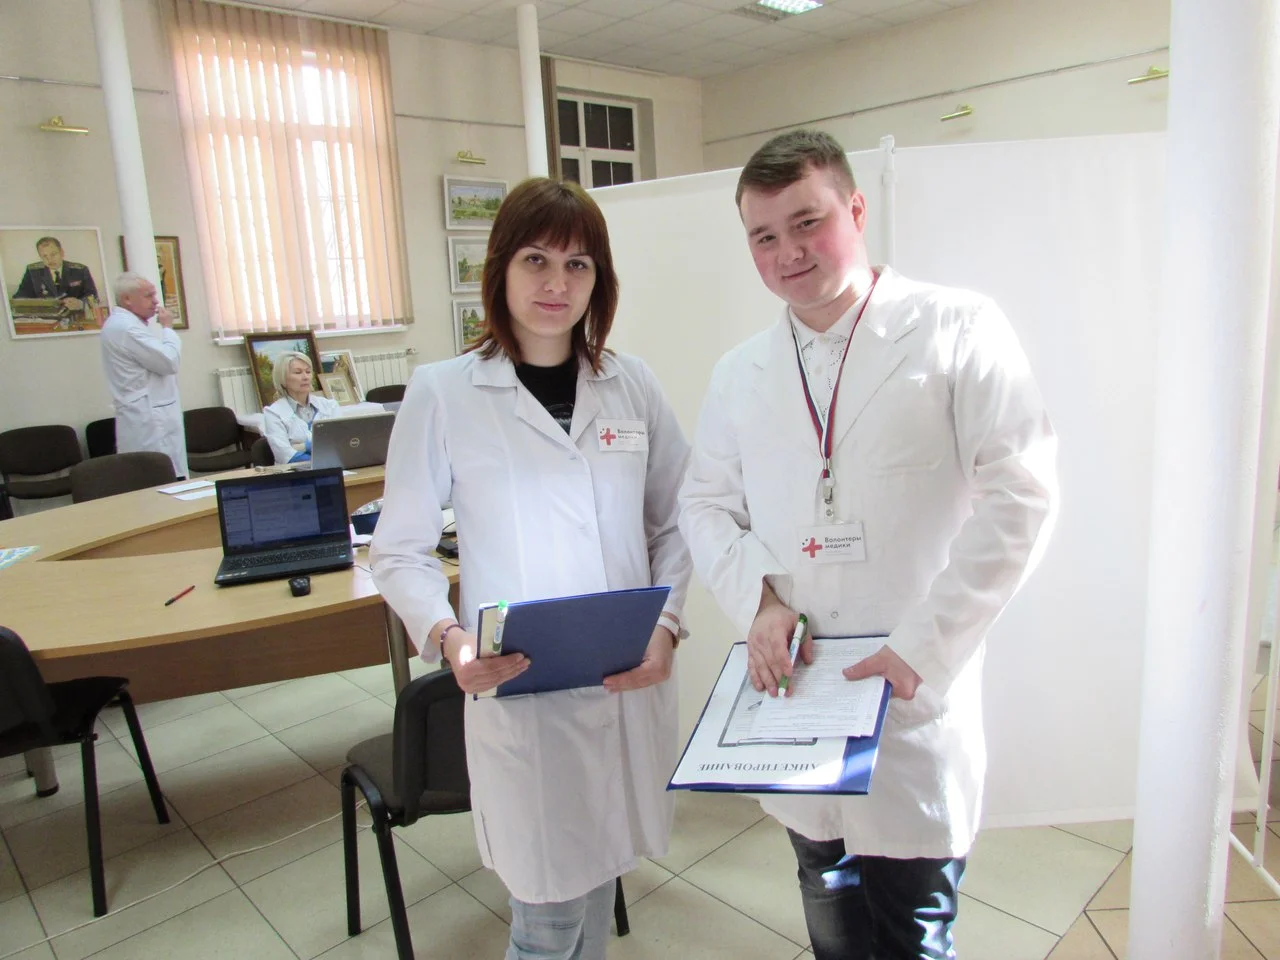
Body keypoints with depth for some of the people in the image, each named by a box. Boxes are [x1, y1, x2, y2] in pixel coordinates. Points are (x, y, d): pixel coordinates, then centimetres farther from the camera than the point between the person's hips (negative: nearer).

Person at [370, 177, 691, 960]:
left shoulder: (632, 385, 1)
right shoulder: (444, 393, -7)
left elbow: (676, 523, 7)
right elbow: (400, 552, -1)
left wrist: (666, 623, -8)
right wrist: (447, 636, -17)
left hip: (631, 686, 3)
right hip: (519, 693, -3)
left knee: (599, 874, 20)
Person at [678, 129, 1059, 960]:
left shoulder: (957, 330, -6)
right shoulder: (740, 375, 9)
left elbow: (1019, 492, -12)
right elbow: (706, 502, 12)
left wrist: (922, 649, -16)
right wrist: (758, 598, -7)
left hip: (918, 699, -4)